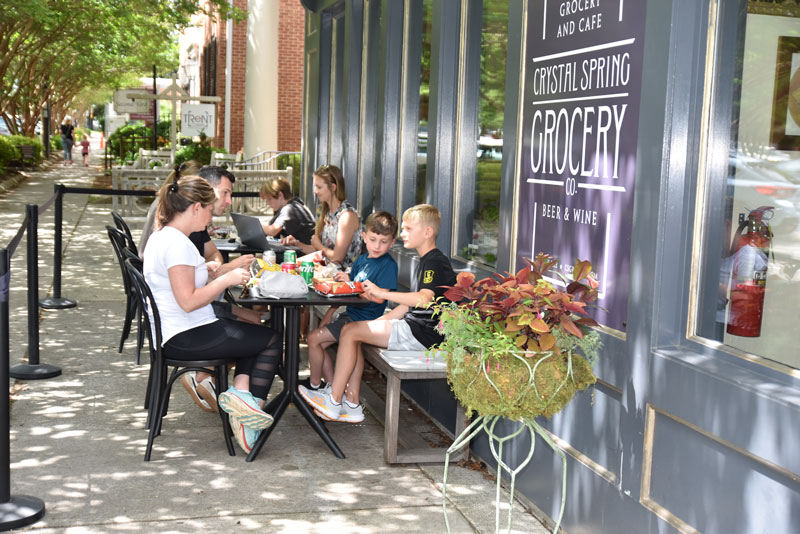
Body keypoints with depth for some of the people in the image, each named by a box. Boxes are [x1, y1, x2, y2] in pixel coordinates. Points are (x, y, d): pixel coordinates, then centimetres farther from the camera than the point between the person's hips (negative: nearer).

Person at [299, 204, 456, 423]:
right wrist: (378, 322, 11)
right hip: (413, 326, 11)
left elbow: (424, 299, -29)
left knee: (350, 331, -12)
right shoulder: (425, 262, 20)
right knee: (353, 334, 7)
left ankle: (333, 401, -4)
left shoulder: (436, 262, -13)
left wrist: (382, 293, -25)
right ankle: (352, 405, 3)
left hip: (424, 331, -11)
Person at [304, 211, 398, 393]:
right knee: (318, 344, 6)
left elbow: (379, 297, -24)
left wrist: (350, 283, -24)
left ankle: (314, 385, 7)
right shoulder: (360, 260, 12)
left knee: (314, 338, -10)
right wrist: (329, 313, 10)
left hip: (365, 319, -9)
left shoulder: (388, 264, -14)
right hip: (349, 313, 9)